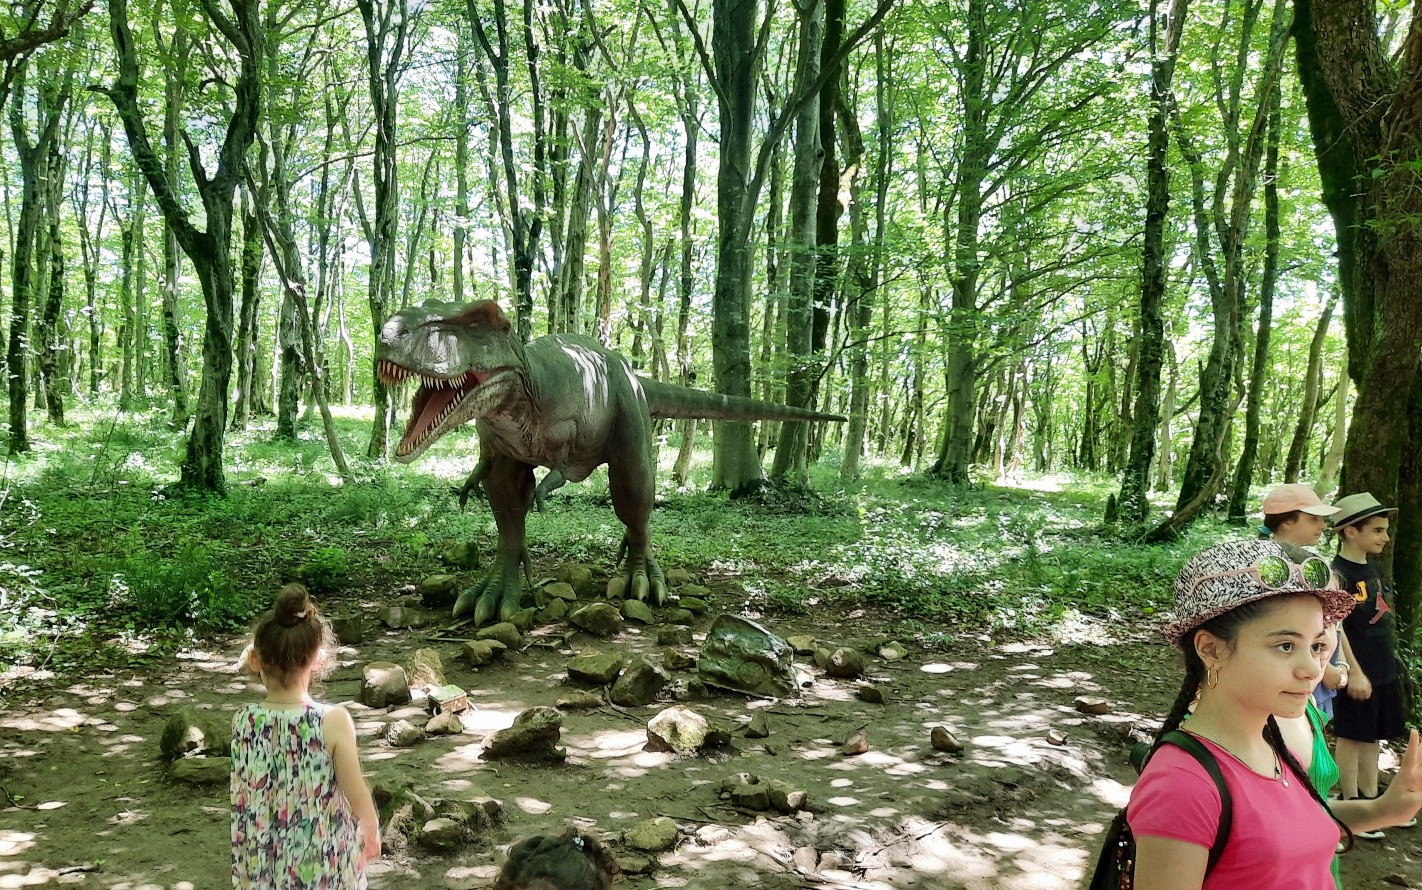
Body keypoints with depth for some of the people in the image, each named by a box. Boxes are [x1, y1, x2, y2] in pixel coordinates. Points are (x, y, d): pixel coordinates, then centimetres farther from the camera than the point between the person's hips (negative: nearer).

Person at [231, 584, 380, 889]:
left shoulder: (243, 721, -12)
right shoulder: (333, 722, -22)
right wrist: (372, 830, 6)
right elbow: (357, 795, -14)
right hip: (323, 860, -3)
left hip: (263, 861, 3)